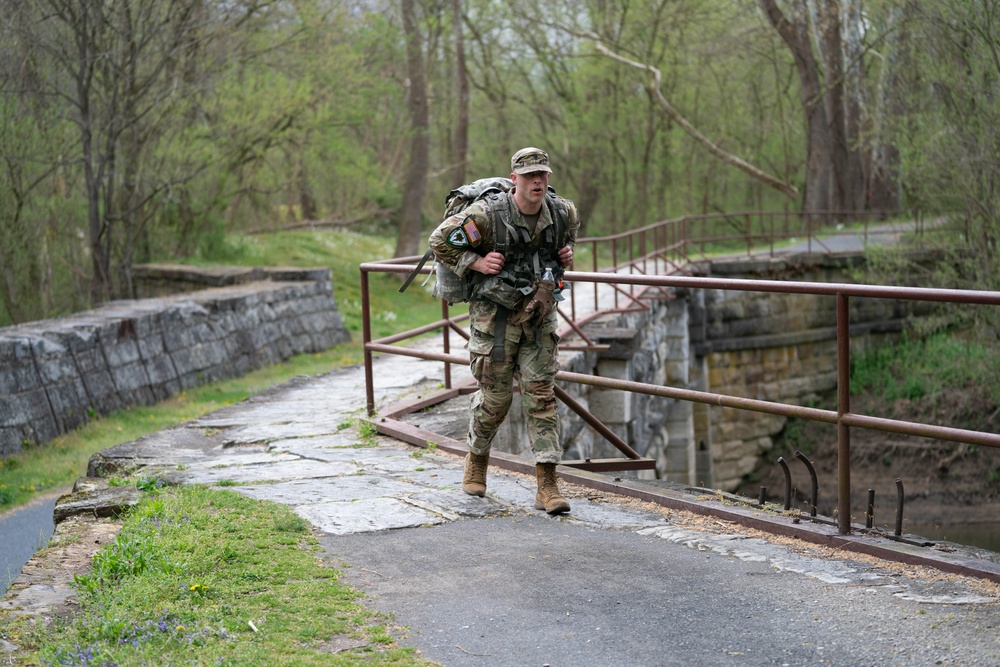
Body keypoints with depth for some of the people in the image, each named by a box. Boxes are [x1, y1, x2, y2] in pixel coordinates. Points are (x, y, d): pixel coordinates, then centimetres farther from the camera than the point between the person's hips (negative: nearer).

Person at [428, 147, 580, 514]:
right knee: (495, 397, 4)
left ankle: (547, 486, -5)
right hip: (495, 316, -3)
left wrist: (566, 252, 5)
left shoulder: (563, 212, -3)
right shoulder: (486, 215, -18)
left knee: (541, 395, -3)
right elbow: (440, 240, -7)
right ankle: (477, 457, 34)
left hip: (539, 318, 3)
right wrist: (477, 263, -15)